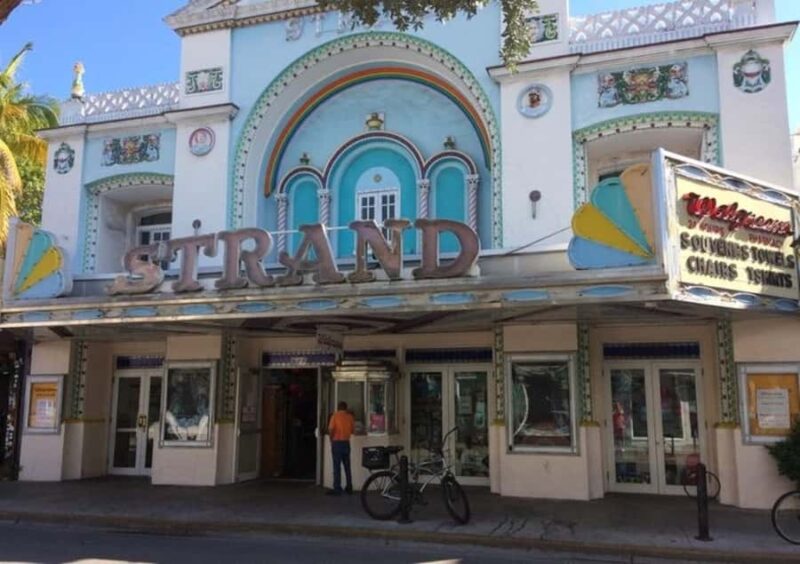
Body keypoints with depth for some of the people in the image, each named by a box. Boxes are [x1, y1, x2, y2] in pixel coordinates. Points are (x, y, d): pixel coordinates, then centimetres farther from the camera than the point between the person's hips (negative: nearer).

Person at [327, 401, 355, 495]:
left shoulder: (335, 416, -6)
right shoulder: (350, 417, 4)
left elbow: (331, 430, -12)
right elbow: (352, 430, 7)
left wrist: (331, 440, 1)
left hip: (337, 443, -4)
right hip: (346, 443, 4)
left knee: (337, 467, -3)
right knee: (347, 466, 12)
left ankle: (337, 489, -5)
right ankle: (349, 487, 16)